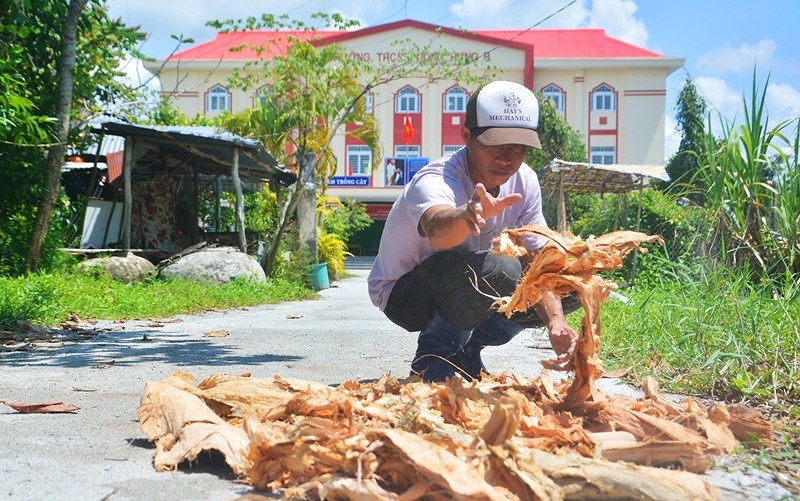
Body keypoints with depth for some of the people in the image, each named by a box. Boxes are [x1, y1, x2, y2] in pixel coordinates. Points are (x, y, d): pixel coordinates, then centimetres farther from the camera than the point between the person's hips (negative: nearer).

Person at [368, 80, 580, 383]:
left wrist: (555, 322, -27)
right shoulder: (435, 181, -30)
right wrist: (468, 215, -77)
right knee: (499, 270, -35)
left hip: (468, 287, 7)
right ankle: (433, 355, -11)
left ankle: (465, 349, 4)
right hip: (402, 293, -7)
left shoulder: (525, 182, -10)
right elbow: (438, 230, -54)